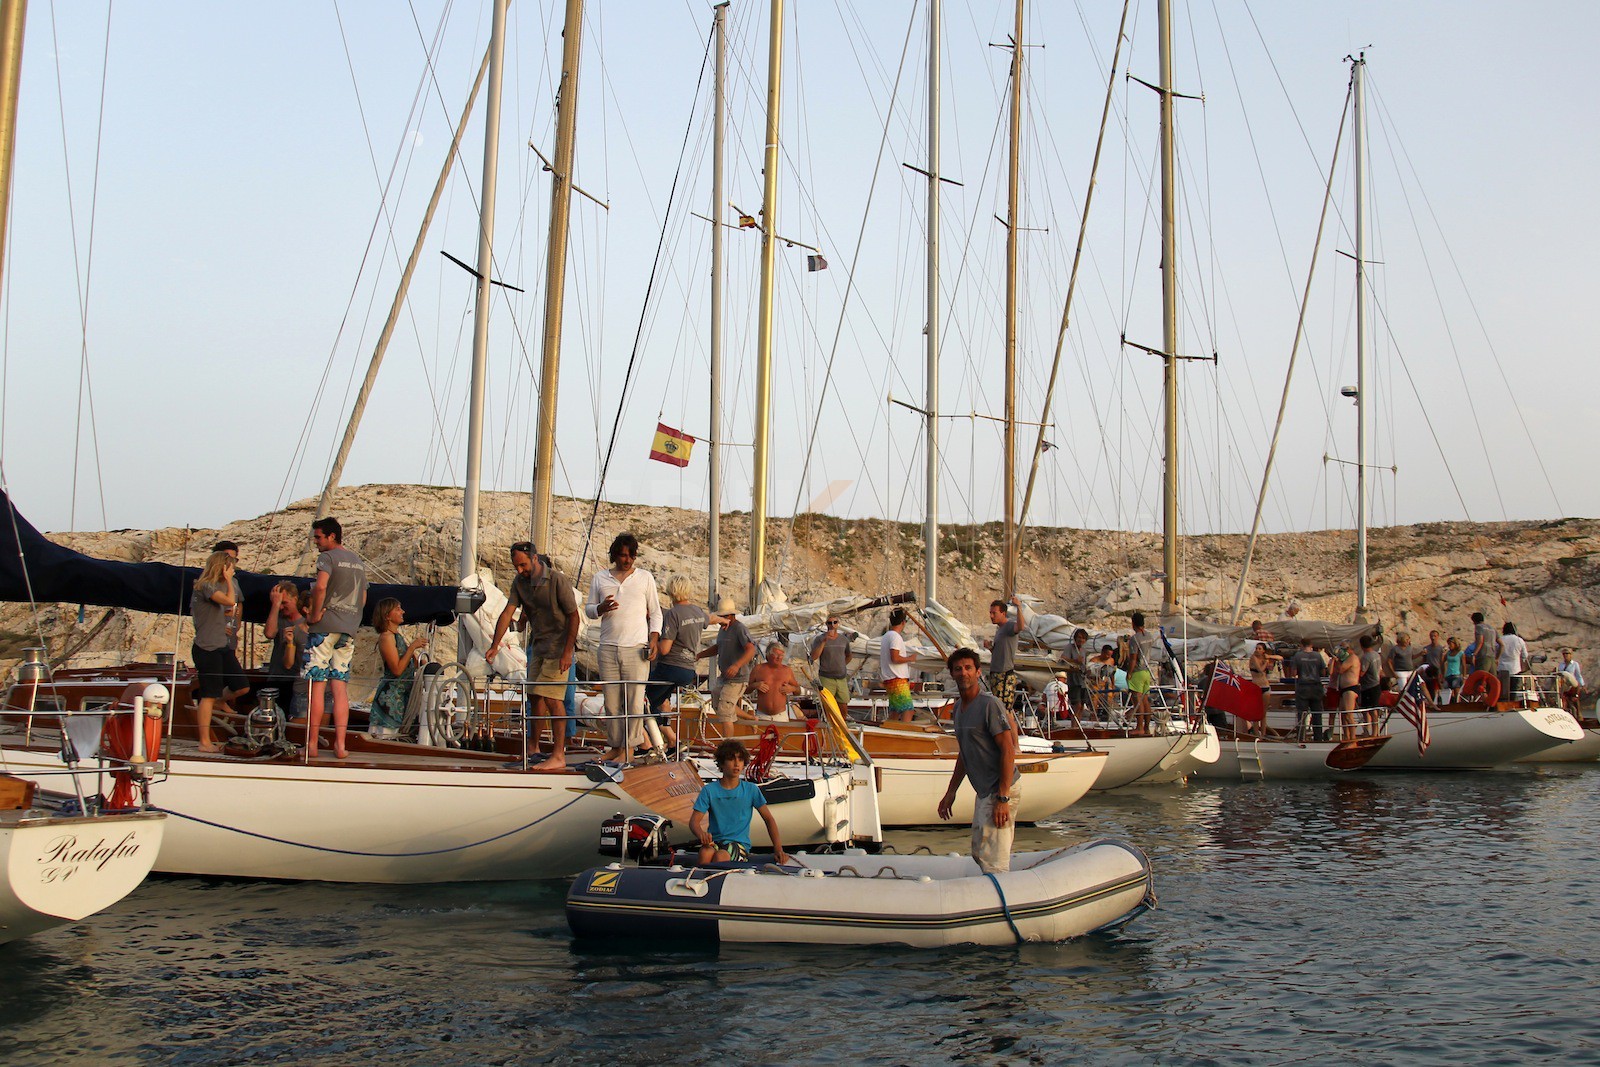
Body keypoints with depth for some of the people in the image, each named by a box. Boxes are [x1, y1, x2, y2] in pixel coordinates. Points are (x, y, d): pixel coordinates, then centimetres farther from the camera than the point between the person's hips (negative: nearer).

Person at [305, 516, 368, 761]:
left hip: (325, 627, -6)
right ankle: (340, 744, 0)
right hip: (349, 629, 6)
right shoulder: (358, 562, 18)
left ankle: (312, 744, -1)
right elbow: (363, 599, 21)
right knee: (340, 686, 5)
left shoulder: (328, 557, -5)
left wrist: (314, 615, -12)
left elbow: (321, 587, -22)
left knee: (316, 685, -3)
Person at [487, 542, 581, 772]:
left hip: (559, 646, -7)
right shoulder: (520, 582, 2)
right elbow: (507, 613, -2)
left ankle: (558, 756, -10)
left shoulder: (558, 580, -17)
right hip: (537, 645, 7)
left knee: (552, 698, -13)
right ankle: (534, 748, 25)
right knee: (535, 696, 11)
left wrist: (567, 652, -19)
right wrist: (495, 645, -12)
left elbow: (573, 616, -14)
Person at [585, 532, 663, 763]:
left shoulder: (645, 577, 9)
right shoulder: (600, 578, 12)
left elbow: (655, 612, 11)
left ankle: (629, 746, 2)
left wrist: (653, 639, -2)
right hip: (608, 647, 2)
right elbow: (588, 609, 16)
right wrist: (601, 608, -7)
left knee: (635, 700, -7)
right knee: (612, 701, 3)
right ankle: (615, 746, 12)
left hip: (636, 648, -2)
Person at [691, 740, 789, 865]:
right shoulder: (709, 790, 4)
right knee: (705, 853, -36)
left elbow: (769, 819, 6)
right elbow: (694, 821, -1)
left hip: (740, 843, 0)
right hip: (714, 841, 0)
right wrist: (701, 834, -27)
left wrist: (778, 849, -8)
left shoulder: (751, 790, 5)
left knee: (720, 856, -34)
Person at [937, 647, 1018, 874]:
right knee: (979, 853, 18)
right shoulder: (958, 707, 13)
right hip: (984, 791, 10)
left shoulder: (989, 704, -15)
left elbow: (1008, 750, -19)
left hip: (1001, 789, -10)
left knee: (992, 860, -11)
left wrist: (1003, 798, -23)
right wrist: (951, 792, 22)